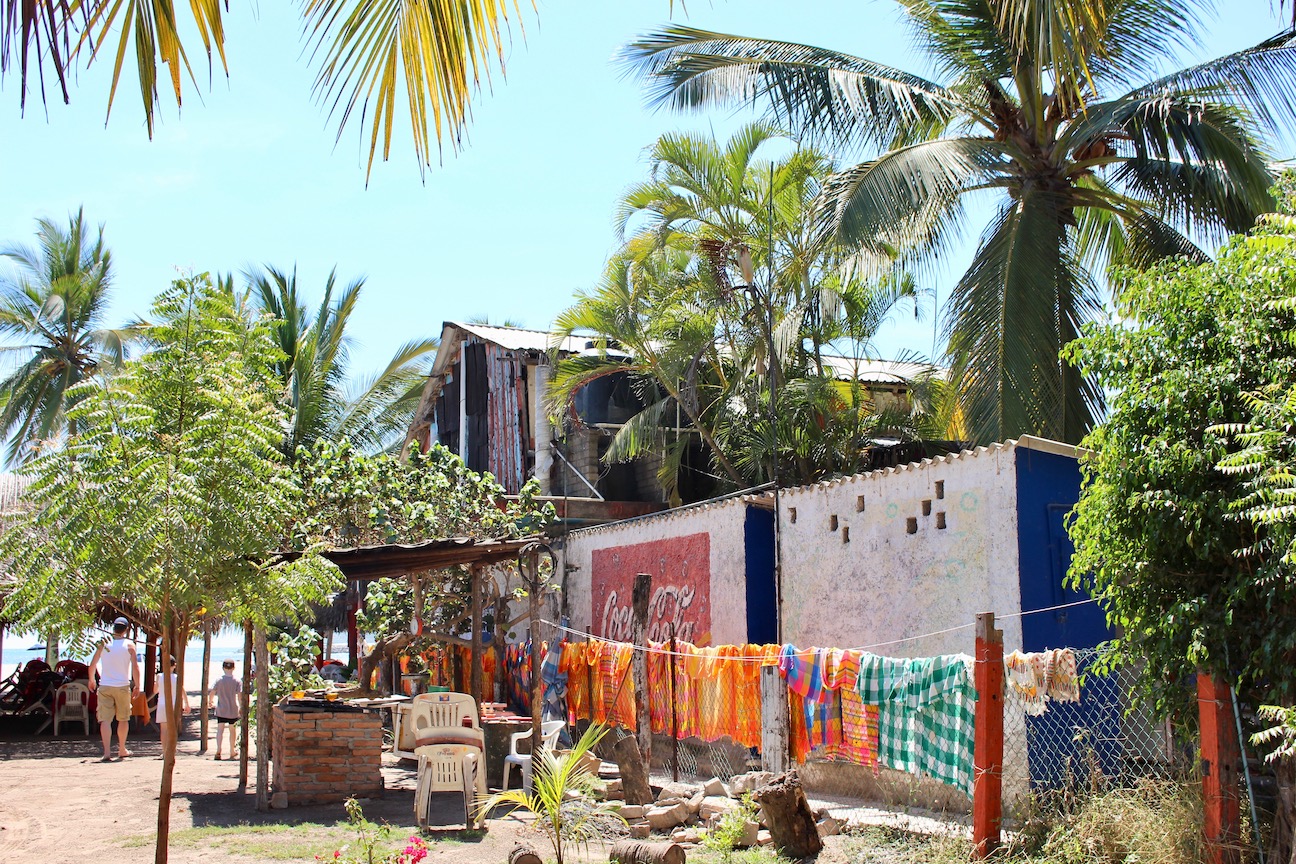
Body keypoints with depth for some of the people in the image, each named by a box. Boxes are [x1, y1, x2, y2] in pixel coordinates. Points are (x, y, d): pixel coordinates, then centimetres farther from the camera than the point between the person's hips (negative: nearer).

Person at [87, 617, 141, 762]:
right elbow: (135, 667, -7)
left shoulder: (104, 644, 2)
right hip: (123, 686, 0)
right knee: (123, 719, 15)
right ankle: (122, 750, 26)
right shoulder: (129, 645, -2)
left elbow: (92, 665, 7)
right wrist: (137, 686, 3)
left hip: (105, 686, 0)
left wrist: (92, 681, 24)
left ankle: (107, 752, -16)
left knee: (105, 720, -4)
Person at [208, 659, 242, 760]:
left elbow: (211, 693, -4)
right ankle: (232, 752, 22)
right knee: (232, 730, 12)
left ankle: (218, 750, -20)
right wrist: (241, 708, -1)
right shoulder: (237, 681, -5)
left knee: (220, 729, -2)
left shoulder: (218, 680, -1)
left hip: (221, 710, 0)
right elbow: (240, 696, -11)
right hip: (233, 710, 0)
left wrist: (210, 701, 16)